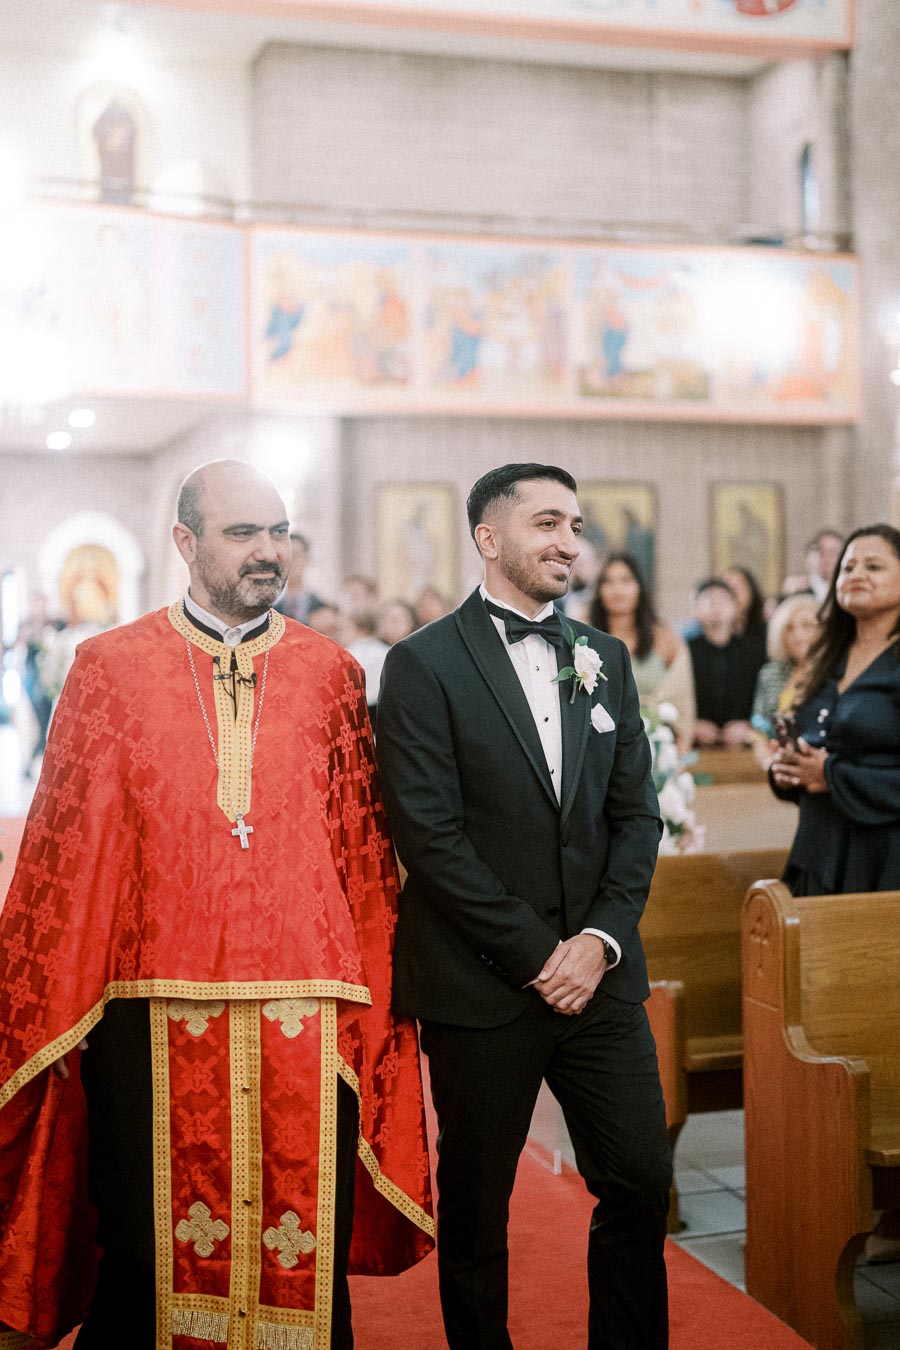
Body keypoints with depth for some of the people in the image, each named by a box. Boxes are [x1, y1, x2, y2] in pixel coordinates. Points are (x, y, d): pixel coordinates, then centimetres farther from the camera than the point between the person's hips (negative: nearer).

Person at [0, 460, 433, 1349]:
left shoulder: (330, 673, 7)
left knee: (306, 1266, 7)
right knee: (149, 1269, 9)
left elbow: (365, 853, 8)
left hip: (307, 1016, 1)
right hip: (155, 1015, -1)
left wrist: (374, 999, 4)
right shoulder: (110, 668, 3)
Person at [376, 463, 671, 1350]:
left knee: (642, 1183, 8)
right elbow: (430, 837, -13)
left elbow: (636, 813, 8)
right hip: (482, 982, -4)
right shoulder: (424, 664, -7)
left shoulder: (604, 659, 10)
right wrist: (534, 955, -13)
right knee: (476, 1208, 9)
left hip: (598, 973, 5)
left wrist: (601, 938, -5)